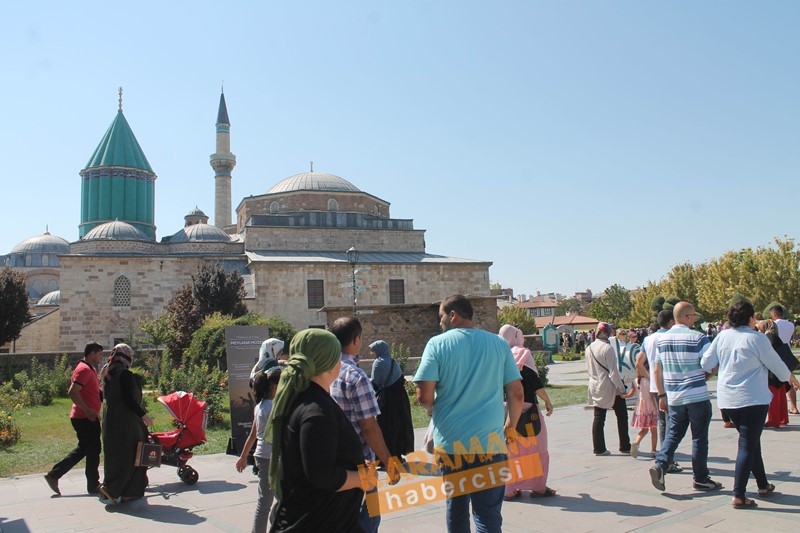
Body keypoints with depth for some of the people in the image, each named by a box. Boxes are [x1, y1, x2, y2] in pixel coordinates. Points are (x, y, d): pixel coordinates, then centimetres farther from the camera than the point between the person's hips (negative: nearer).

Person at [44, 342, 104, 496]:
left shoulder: (91, 369, 16)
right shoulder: (84, 369, -17)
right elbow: (72, 392, -26)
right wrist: (88, 411, -25)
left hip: (87, 417, 10)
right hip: (85, 418, -10)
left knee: (83, 449, 18)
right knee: (93, 450, 0)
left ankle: (54, 474, 21)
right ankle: (93, 485, 11)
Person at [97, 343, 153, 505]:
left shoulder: (107, 373, 11)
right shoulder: (125, 374, -15)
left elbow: (105, 396, 18)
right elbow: (128, 399, -20)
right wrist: (143, 415, -15)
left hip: (109, 419, 9)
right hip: (124, 419, -9)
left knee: (114, 454, 13)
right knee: (128, 454, -3)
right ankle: (109, 488, -10)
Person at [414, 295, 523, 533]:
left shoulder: (438, 344, -5)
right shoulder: (499, 343, 2)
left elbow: (424, 396, -10)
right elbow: (516, 394, 3)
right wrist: (511, 425, 20)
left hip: (450, 442, 0)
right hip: (490, 442, 1)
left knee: (455, 507, 18)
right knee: (488, 513, 5)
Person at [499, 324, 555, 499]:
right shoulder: (522, 353, -10)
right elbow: (535, 382, -13)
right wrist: (548, 401, -3)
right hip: (526, 410, -5)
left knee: (510, 450, 13)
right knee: (535, 448, 8)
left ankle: (509, 489, 17)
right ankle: (538, 487, 14)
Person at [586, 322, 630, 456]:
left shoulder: (589, 348, 3)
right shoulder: (607, 348, -17)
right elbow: (613, 372, -18)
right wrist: (621, 388, -13)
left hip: (595, 388, 6)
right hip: (609, 387, -6)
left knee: (598, 418, 8)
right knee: (621, 416, 9)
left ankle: (598, 448, 8)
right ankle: (625, 446, 14)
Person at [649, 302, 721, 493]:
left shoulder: (662, 339, 5)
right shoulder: (698, 337, -11)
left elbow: (657, 370, 9)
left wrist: (662, 395, 15)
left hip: (673, 398, 4)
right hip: (697, 397, -4)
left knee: (673, 433, 13)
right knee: (699, 437, 7)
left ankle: (660, 465, -6)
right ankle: (700, 479, 16)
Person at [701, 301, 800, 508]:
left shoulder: (722, 336, 3)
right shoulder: (756, 338, -11)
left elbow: (706, 363, 5)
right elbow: (775, 363, 1)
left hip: (728, 399, 6)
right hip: (752, 398, -6)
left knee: (751, 441, 21)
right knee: (747, 445, -4)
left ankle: (763, 485, 33)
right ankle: (739, 495, -6)